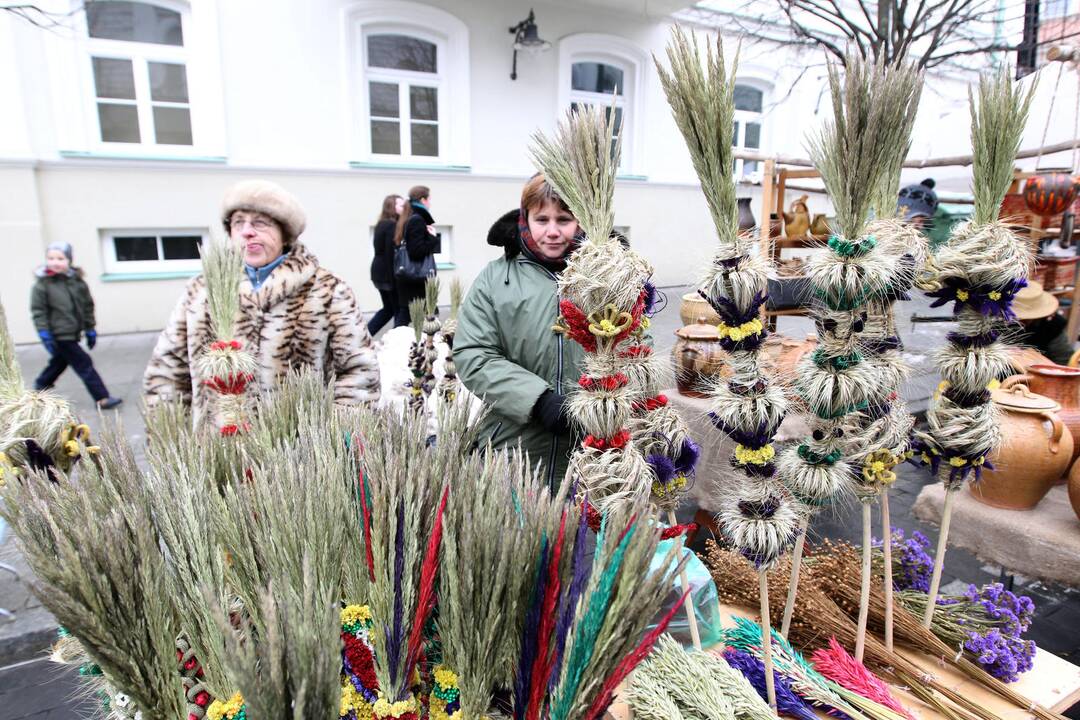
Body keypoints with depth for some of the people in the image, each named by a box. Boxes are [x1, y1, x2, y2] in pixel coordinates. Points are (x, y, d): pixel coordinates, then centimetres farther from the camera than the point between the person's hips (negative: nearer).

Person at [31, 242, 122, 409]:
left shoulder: (77, 281, 4)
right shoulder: (42, 284, -8)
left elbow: (88, 306, 11)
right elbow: (38, 311, -8)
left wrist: (90, 329, 13)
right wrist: (44, 334, -14)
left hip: (73, 333, 6)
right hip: (59, 334, -5)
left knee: (59, 362, 22)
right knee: (84, 364, -8)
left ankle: (40, 387, 45)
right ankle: (102, 399, -5)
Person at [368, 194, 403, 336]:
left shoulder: (381, 224, 14)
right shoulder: (392, 225, -15)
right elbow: (391, 253, -20)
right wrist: (395, 276, -19)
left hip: (379, 272, 9)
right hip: (389, 273, -9)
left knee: (388, 309, 17)